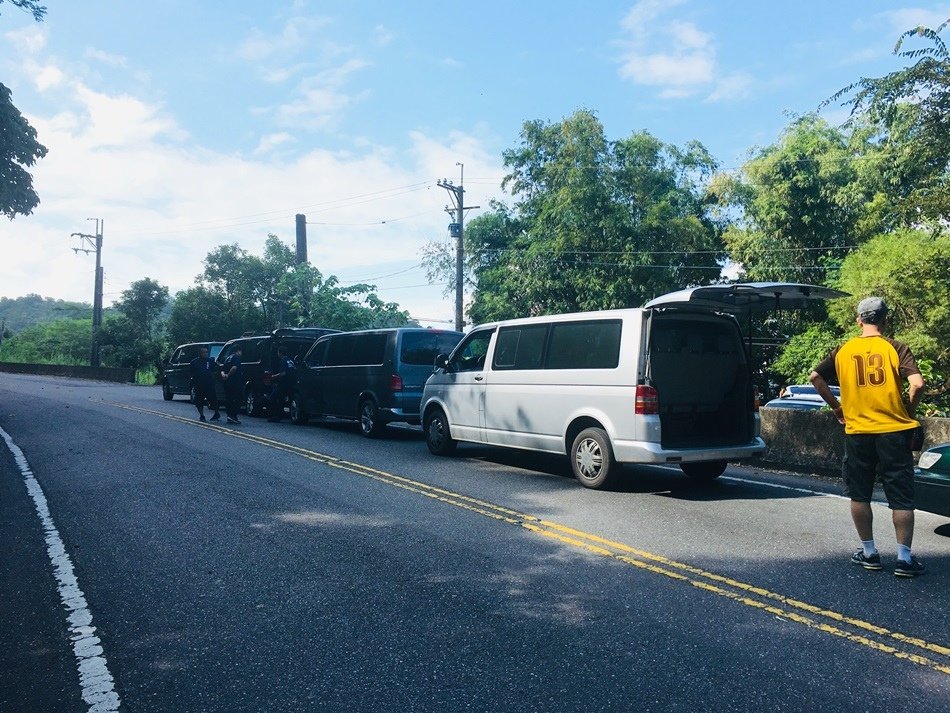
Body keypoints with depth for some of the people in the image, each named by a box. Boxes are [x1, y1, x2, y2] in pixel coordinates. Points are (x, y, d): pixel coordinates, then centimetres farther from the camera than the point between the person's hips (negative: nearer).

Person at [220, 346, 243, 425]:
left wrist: (223, 374, -3)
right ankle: (233, 416, -11)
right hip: (235, 382, -8)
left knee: (228, 399, 12)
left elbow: (222, 370, 16)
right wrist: (228, 375, -13)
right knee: (237, 399, -4)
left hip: (227, 382, 8)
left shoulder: (228, 358, 20)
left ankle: (229, 416, 15)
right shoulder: (237, 357, -6)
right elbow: (234, 367, -23)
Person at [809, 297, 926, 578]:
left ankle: (869, 552, 18)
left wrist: (836, 406, 12)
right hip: (894, 431, -1)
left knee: (859, 495, 13)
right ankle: (904, 558, 7)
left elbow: (816, 377, 2)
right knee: (901, 497, 6)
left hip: (857, 432, 1)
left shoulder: (843, 350, 3)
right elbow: (917, 384, -15)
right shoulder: (895, 348, -4)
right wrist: (910, 411, 3)